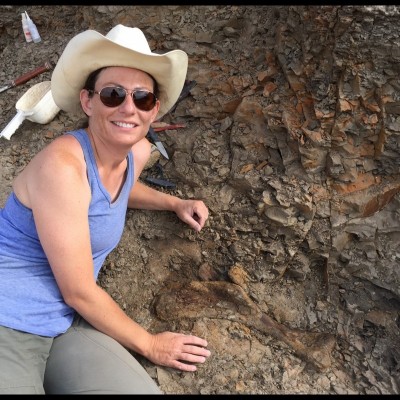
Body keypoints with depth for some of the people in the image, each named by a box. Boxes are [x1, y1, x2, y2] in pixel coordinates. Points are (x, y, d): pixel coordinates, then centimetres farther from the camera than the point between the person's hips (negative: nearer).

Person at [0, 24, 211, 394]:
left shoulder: (139, 152, 1)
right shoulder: (62, 165, -21)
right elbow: (79, 292, -17)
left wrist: (175, 203, 17)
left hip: (63, 326, 8)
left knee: (143, 388, -14)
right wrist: (149, 344, -5)